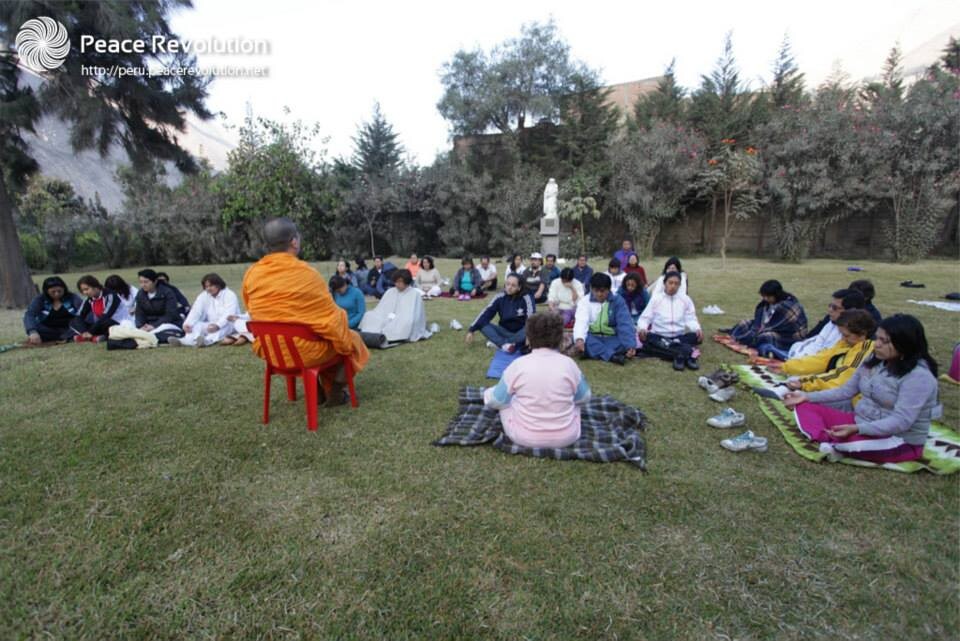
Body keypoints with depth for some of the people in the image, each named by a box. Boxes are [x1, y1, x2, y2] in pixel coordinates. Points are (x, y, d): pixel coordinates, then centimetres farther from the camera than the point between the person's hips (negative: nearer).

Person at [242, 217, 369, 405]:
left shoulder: (251, 274, -4)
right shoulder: (306, 273, -19)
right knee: (350, 338, 20)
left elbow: (255, 315, 11)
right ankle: (334, 391, 26)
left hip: (269, 351, 6)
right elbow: (330, 319, -13)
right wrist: (346, 345, 3)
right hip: (306, 352, -6)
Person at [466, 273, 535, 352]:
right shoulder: (500, 297, -5)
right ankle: (504, 345, -42)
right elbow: (486, 313, -5)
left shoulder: (526, 298, -14)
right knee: (482, 324, -19)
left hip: (520, 333, -3)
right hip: (506, 332, 3)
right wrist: (471, 330, -11)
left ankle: (498, 342, -34)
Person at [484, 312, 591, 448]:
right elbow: (584, 397, 9)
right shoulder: (568, 364, -8)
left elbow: (495, 401, 0)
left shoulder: (518, 365, -11)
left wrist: (486, 394, 24)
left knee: (507, 401, 25)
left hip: (524, 438, -1)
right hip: (566, 437, 2)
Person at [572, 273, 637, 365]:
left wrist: (631, 345, -29)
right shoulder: (585, 301, -1)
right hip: (592, 338, 0)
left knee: (625, 341, -31)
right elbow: (581, 322, -18)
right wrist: (579, 339, -39)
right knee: (582, 340, -33)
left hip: (612, 339, 0)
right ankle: (612, 356, -45)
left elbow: (625, 324, -12)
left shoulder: (618, 300, 0)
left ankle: (593, 352, -33)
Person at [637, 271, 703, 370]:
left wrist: (698, 329, -18)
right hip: (659, 337, -1)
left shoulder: (686, 299, 8)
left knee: (696, 336, -26)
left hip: (679, 337, 1)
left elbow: (690, 319, 5)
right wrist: (642, 328, -24)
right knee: (647, 338, -35)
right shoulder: (656, 299, 4)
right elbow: (645, 318, -1)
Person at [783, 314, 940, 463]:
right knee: (805, 406, -5)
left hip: (899, 441, -8)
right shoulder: (874, 362, 4)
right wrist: (807, 396, -1)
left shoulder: (919, 376, -21)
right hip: (861, 423, 8)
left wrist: (856, 429, -41)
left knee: (850, 439, -40)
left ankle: (833, 444, -6)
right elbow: (846, 390, 9)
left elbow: (901, 421, -29)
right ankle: (828, 441, -29)